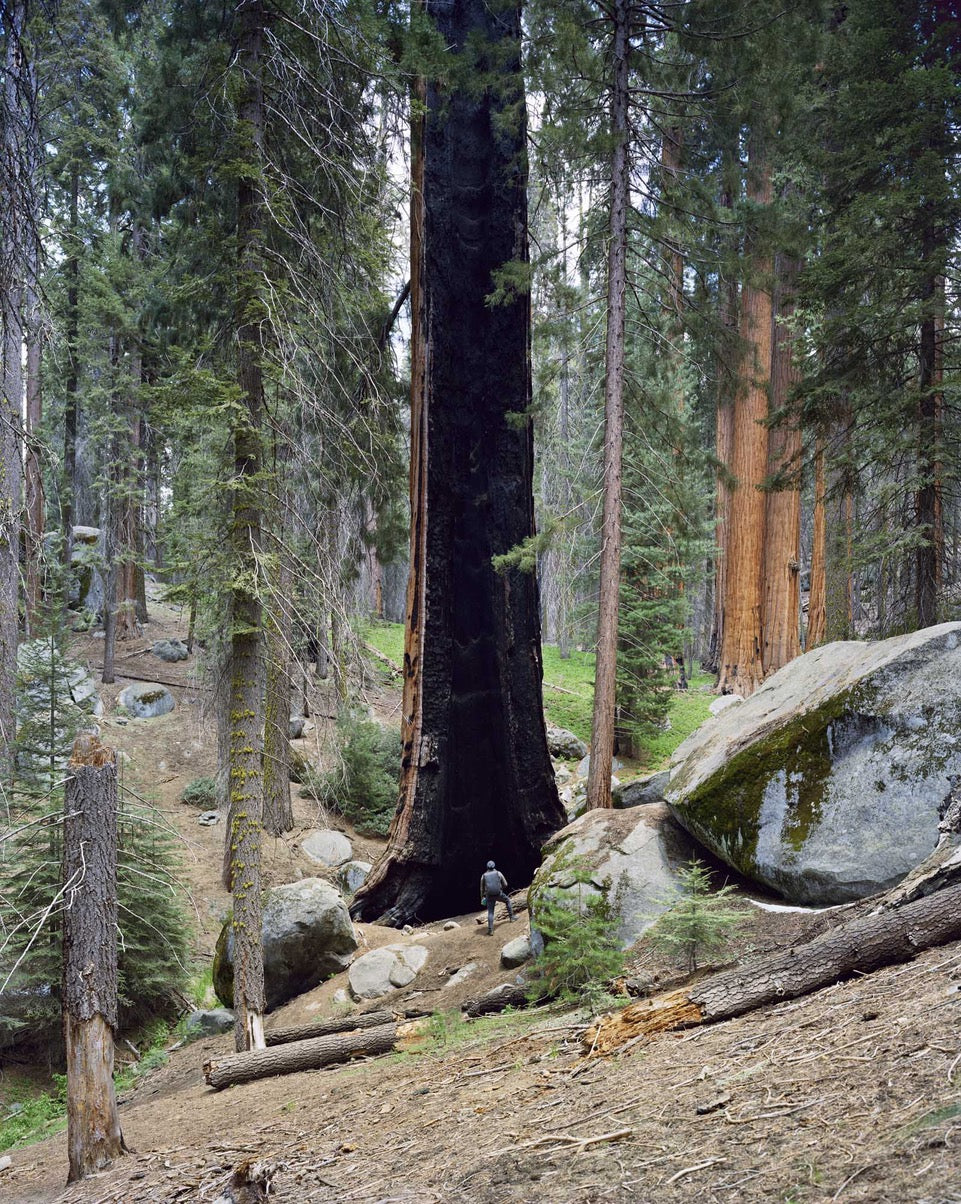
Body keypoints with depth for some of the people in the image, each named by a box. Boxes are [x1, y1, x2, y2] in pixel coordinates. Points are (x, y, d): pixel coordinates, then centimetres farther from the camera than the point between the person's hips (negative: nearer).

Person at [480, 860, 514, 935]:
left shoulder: (483, 876, 4)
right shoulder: (498, 873, 0)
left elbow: (482, 888, 9)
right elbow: (505, 884, 5)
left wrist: (482, 898, 21)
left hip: (489, 896, 1)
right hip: (499, 894, -1)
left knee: (490, 913, 7)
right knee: (508, 900, 29)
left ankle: (490, 930, -1)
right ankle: (511, 917, 30)